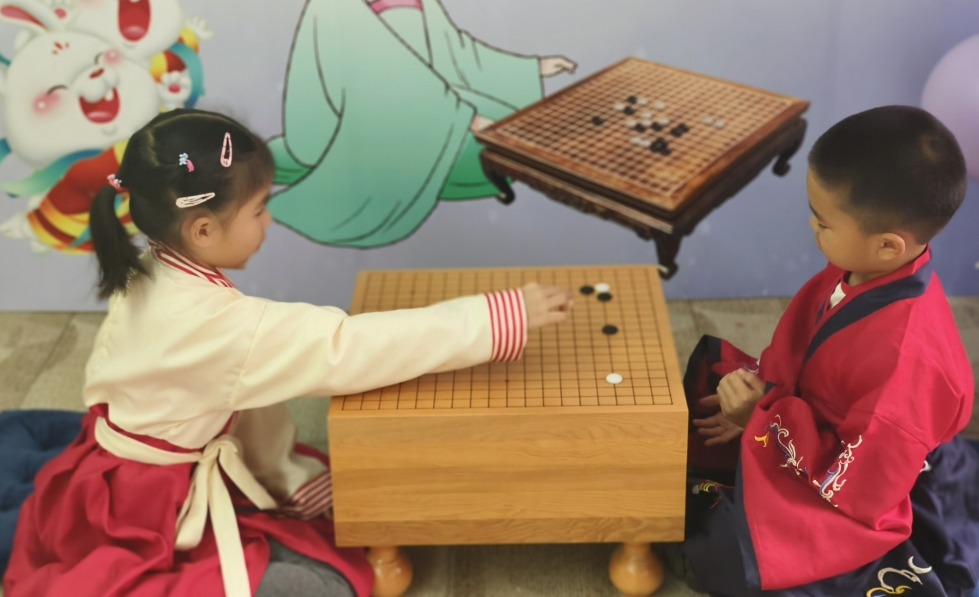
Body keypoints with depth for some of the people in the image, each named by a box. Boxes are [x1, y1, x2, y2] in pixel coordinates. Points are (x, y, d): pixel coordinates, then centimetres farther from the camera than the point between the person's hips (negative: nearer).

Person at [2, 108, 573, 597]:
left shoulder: (152, 278, -3)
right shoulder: (212, 322, -32)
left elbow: (245, 395, 2)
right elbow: (347, 347, -35)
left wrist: (297, 480, 3)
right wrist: (505, 317, -33)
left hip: (134, 486, 9)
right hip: (148, 519, -9)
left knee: (329, 510, 12)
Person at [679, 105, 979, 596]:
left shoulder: (908, 358, -38)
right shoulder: (863, 271, -14)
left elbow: (855, 487, -30)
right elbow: (794, 353, 6)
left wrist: (764, 412, -23)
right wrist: (760, 392, -10)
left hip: (866, 503, -9)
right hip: (827, 435, 9)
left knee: (722, 554, -24)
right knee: (713, 368, 13)